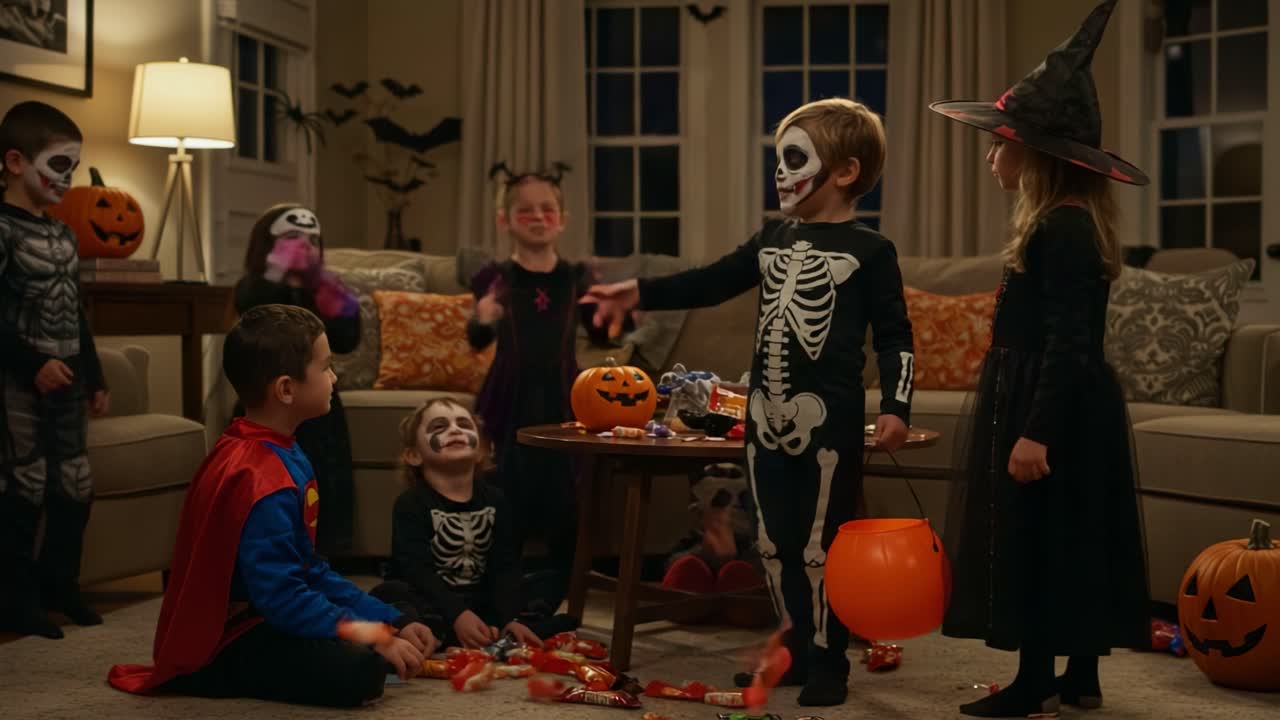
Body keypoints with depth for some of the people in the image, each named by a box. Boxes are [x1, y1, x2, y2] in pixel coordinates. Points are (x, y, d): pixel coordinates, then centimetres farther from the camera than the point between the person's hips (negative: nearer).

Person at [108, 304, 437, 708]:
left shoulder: (284, 456, 8)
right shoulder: (262, 480, -24)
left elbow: (309, 569, 10)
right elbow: (282, 596, -29)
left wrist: (392, 623, 3)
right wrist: (373, 640, -26)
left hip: (259, 620, 10)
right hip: (219, 648, -10)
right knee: (359, 670, -29)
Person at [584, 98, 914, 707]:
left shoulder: (869, 250, -5)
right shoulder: (773, 239, 12)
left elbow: (893, 336, -6)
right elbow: (711, 283, 14)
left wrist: (895, 406, -17)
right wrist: (641, 294, 4)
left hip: (830, 417, -7)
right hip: (767, 414, 7)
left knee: (820, 547, -1)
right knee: (774, 543, 12)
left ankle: (827, 664, 12)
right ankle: (796, 652, 26)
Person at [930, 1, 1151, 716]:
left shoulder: (1061, 227, -18)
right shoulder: (1070, 221, 13)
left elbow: (1068, 341, -23)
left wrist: (1036, 431, -25)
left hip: (1054, 410, -10)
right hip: (1066, 408, 10)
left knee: (1035, 540, -3)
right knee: (1068, 541, 14)